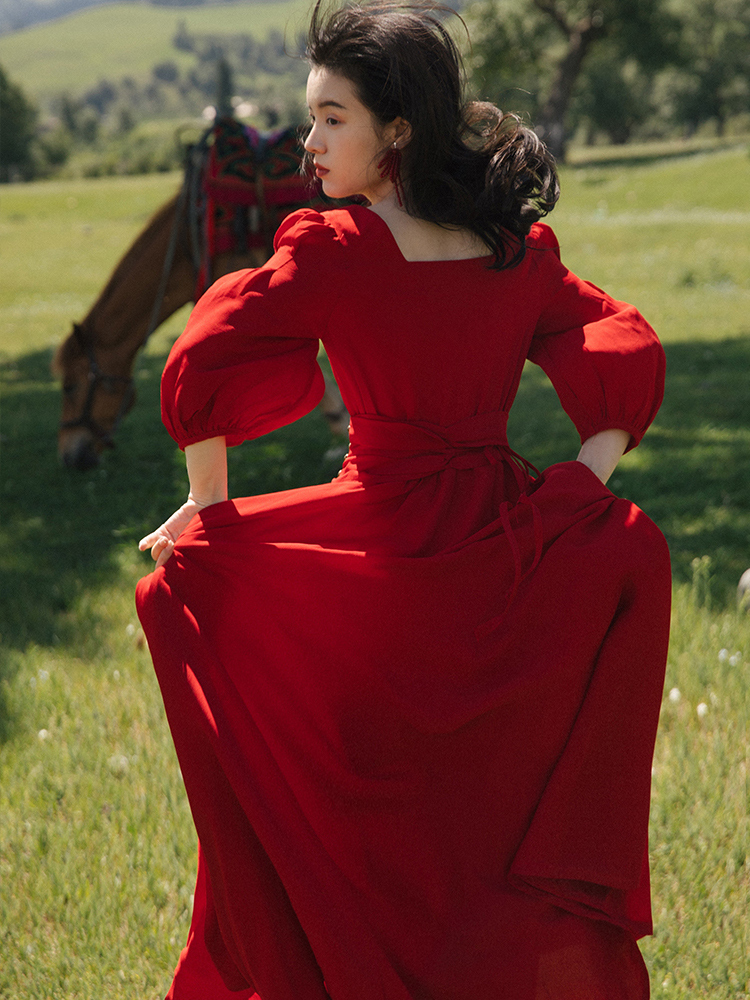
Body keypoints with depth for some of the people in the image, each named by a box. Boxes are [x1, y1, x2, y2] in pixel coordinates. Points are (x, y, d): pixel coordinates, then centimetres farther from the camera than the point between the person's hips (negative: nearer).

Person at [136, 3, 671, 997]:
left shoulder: (334, 251, -13)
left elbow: (205, 373, -19)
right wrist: (574, 500, 1)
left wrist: (210, 510, -7)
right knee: (501, 810, 20)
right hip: (509, 562, 5)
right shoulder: (518, 248, 3)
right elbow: (628, 358, 4)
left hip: (379, 554, -5)